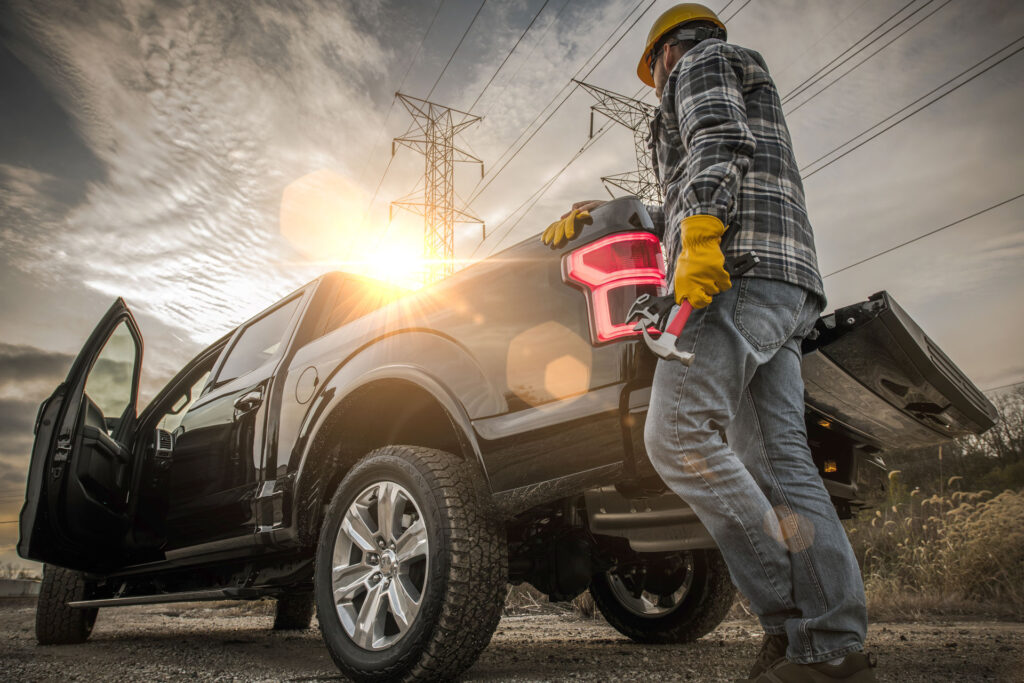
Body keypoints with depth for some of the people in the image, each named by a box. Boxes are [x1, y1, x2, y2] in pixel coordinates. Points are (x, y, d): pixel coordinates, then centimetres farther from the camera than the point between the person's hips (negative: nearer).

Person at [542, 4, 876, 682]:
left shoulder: (701, 61, 14)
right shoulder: (753, 92, 43)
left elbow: (719, 141, -9)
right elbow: (679, 211, 44)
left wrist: (698, 240, -24)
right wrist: (595, 217, 45)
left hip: (737, 268, -9)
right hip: (784, 290, 10)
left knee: (679, 436, -19)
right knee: (778, 462, -2)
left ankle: (792, 621, -19)